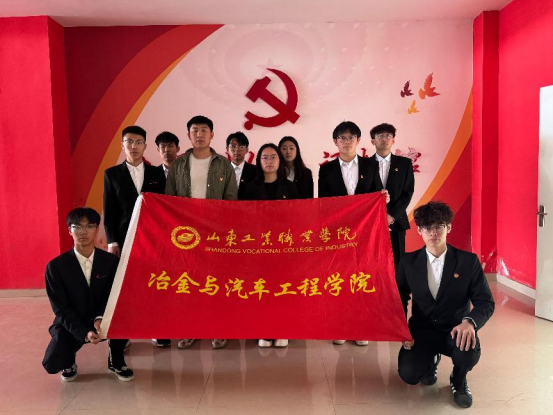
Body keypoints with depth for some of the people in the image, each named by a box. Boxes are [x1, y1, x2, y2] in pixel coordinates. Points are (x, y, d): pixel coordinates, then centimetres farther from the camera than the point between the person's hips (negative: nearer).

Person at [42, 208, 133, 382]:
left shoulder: (111, 261, -7)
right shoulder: (55, 266, -12)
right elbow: (61, 308, -12)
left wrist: (100, 318, -26)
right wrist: (84, 333, -25)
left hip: (102, 321, 1)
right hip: (70, 324, -1)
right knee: (52, 364, -24)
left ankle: (115, 360, 1)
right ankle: (69, 361, 16)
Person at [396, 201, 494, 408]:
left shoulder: (468, 261, -7)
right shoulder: (408, 261, -3)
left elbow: (485, 301, -8)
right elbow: (399, 300, 5)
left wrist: (470, 321, -30)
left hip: (456, 330, -1)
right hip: (421, 330, 1)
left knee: (469, 353, -35)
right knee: (408, 374, -22)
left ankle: (458, 380, 7)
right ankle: (431, 360, 19)